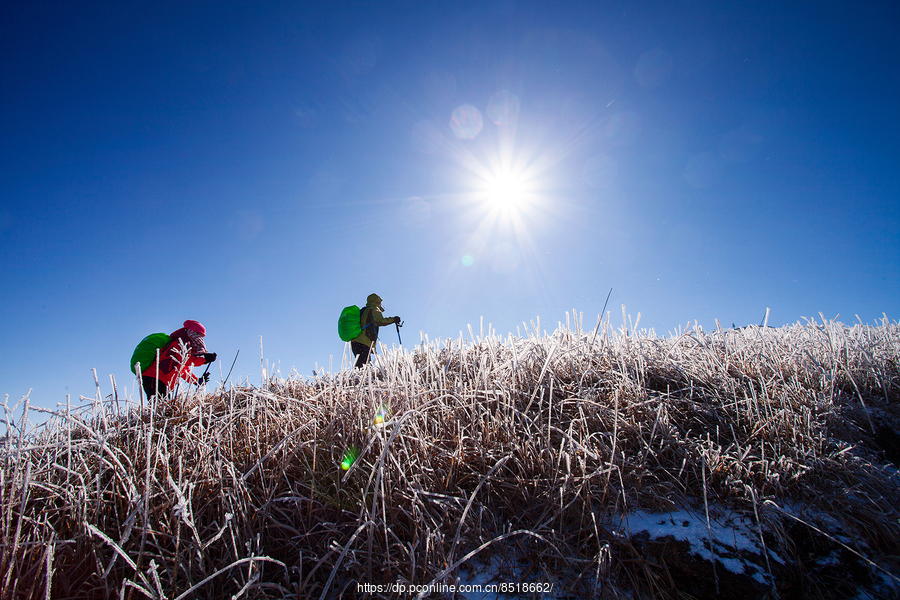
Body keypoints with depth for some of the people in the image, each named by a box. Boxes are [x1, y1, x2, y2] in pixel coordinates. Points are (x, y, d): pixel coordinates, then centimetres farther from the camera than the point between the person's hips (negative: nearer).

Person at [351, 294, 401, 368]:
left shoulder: (363, 311, 29)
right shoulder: (374, 309, 1)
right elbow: (379, 321, -18)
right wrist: (393, 319, -11)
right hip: (363, 343, -9)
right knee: (362, 367, -17)